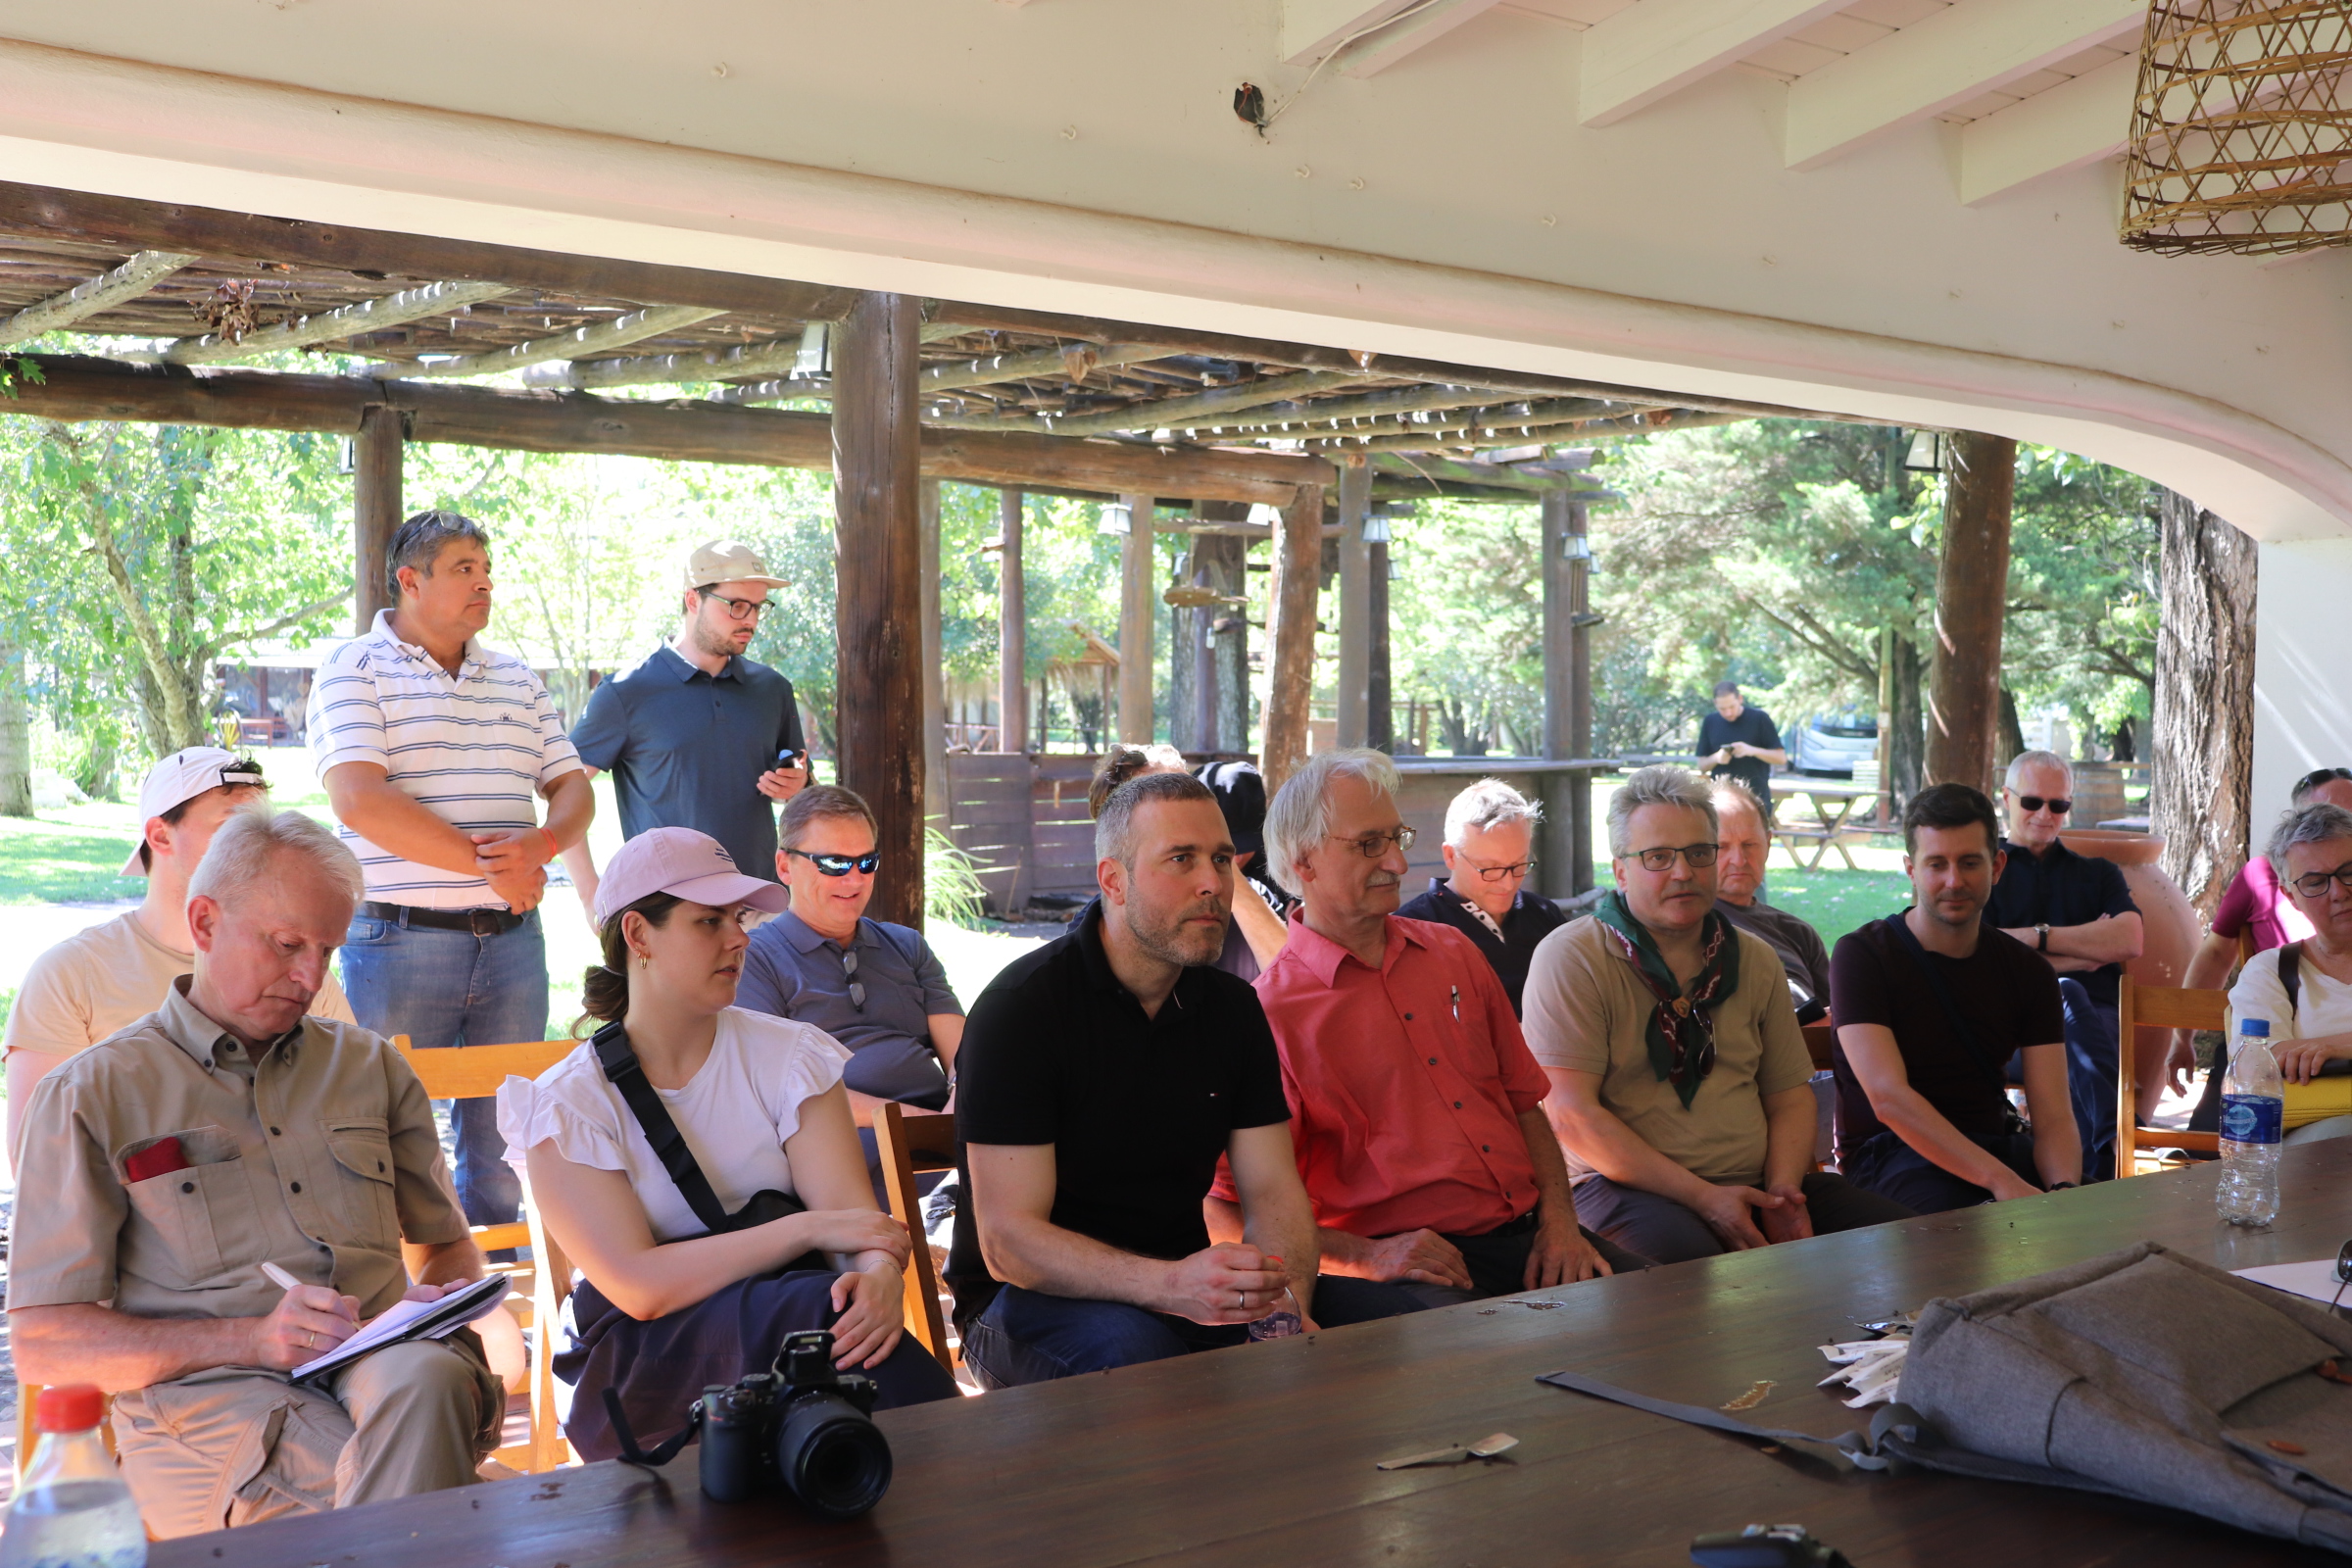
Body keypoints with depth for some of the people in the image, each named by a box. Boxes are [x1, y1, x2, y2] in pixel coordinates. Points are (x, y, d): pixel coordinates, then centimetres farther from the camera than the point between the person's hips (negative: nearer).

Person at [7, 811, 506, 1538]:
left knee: (426, 1376, -35)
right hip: (205, 1397, -4)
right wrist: (253, 1338, -12)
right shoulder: (92, 1094, 9)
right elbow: (41, 1343, 2)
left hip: (380, 1364, 4)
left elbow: (447, 1242, 30)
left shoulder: (369, 1065, 22)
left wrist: (439, 1303, 3)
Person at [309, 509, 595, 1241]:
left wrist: (539, 845, -12)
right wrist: (484, 864, -16)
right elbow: (359, 800, -15)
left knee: (503, 1143, 10)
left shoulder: (517, 679, 15)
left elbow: (573, 788, 12)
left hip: (511, 937, 5)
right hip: (400, 939, -5)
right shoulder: (354, 670, -3)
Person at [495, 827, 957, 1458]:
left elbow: (853, 1212, -5)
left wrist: (881, 1273, -29)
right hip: (641, 1357, -3)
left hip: (795, 1310, 3)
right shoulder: (565, 1104, -1)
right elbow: (639, 1287, -12)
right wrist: (808, 1229, -18)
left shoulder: (788, 1055, 8)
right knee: (817, 1308, -33)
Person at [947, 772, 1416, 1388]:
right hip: (1034, 1297, -6)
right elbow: (1009, 1243, -21)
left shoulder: (1233, 1007, 6)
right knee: (1132, 1348, -38)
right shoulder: (1019, 1007, -16)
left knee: (1385, 1316, -12)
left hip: (1184, 1285, 6)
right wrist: (1172, 1285, -38)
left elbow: (1273, 1189, 2)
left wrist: (1286, 1304, -22)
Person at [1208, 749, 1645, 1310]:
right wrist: (1368, 1256, -18)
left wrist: (1559, 1221, 4)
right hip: (1408, 1263, -6)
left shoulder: (1454, 953, 17)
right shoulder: (1270, 1012, -4)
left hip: (1525, 1234, 6)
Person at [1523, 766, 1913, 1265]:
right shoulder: (1570, 959, -5)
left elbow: (1791, 1096, 17)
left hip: (1754, 1182, 6)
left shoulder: (1755, 959, 16)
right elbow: (1571, 1114, -13)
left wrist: (1781, 1193, -5)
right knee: (1684, 1255, -38)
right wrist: (1702, 1198, -16)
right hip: (1627, 1187, -6)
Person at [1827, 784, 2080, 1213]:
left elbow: (2053, 1117, -1)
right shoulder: (1862, 956, -8)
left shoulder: (2027, 971, 8)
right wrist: (2003, 1181, -32)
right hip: (1892, 1152, -5)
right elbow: (1888, 1097, -21)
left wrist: (2065, 1191, -25)